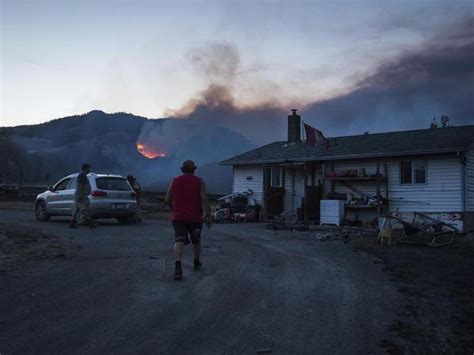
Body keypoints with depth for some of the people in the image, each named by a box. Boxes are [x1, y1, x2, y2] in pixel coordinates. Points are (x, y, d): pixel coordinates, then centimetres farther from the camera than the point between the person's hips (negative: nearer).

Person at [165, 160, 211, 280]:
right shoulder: (199, 181, 0)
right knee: (196, 240, 20)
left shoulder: (175, 181, 5)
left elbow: (168, 199, 5)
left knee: (179, 242, -9)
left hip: (179, 217, 0)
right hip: (195, 217, 0)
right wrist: (208, 216, -10)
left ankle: (177, 267, -28)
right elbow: (204, 199, -11)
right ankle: (196, 263, 36)